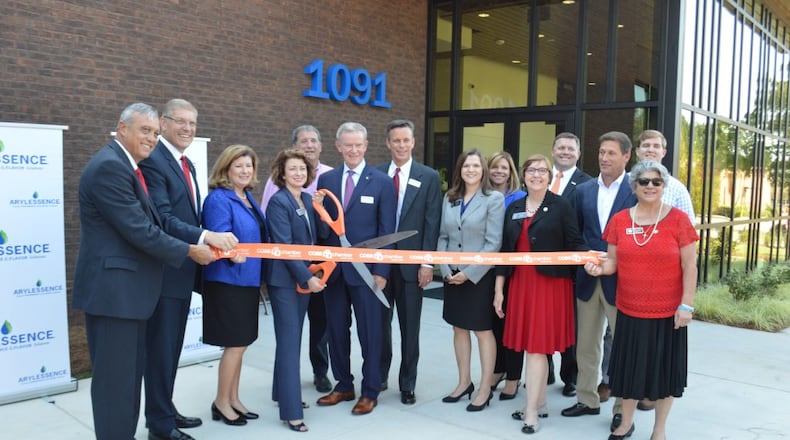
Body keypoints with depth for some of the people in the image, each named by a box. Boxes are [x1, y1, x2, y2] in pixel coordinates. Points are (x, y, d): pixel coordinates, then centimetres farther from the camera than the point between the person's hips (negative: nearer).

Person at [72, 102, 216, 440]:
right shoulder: (109, 166, -17)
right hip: (113, 288, -10)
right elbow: (138, 230, -21)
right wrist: (190, 251, -12)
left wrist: (204, 241, 8)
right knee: (116, 377, -1)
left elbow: (144, 226, 15)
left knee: (130, 374, 17)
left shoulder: (126, 166, 15)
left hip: (128, 287, 10)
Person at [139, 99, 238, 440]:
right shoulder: (153, 160, -16)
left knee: (173, 347, 18)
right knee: (161, 348, 2)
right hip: (164, 271, -9)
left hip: (183, 269, 9)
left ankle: (165, 411, 32)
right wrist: (206, 237, -33)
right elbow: (162, 218, -26)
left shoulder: (187, 164, 15)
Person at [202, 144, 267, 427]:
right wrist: (232, 253, -41)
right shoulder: (218, 199, -14)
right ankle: (221, 403, 14)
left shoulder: (249, 198, 13)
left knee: (238, 344, 15)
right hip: (228, 280, -8)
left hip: (248, 279, 9)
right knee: (235, 344, -3)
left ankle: (233, 399, 26)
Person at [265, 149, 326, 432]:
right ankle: (291, 411, 1)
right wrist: (307, 277, -22)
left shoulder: (308, 200, 8)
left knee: (293, 339, 16)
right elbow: (284, 246, -20)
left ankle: (284, 393, 31)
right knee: (290, 342, -5)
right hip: (285, 279, -7)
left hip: (305, 277, 7)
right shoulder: (278, 201, -13)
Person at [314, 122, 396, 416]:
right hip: (333, 268, 4)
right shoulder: (326, 179, 7)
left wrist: (381, 271, -10)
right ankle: (343, 386, 29)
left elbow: (387, 230, -5)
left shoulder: (382, 182, -3)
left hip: (366, 269, -3)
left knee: (370, 333, 6)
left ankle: (370, 392, 21)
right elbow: (322, 225, 7)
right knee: (336, 331, 12)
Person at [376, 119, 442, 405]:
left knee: (410, 327, 8)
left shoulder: (429, 177, 1)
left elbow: (432, 223, -3)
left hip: (411, 263, -1)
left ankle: (407, 385, 22)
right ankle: (379, 377, 29)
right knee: (380, 323, 12)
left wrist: (427, 263, -8)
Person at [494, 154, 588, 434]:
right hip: (521, 282, 4)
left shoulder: (561, 206, -3)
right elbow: (506, 250, 9)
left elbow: (574, 243, -6)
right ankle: (540, 403, 23)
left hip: (550, 283, -4)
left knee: (537, 345, -4)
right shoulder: (514, 208, 9)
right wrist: (498, 289, 7)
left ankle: (531, 412, 3)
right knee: (532, 346, 10)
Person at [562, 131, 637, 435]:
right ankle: (587, 399, 30)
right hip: (588, 277, 5)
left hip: (621, 279, -4)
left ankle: (622, 408, 21)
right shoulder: (584, 190, 7)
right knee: (585, 343, 14)